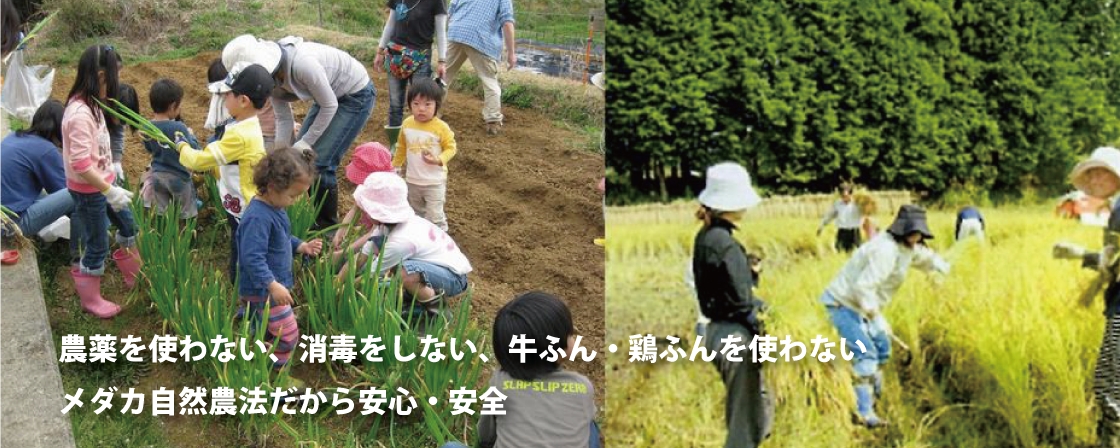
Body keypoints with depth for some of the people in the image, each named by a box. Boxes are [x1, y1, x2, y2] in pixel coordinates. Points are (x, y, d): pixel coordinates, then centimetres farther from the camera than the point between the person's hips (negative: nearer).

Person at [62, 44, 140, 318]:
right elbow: (80, 165, -30)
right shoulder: (80, 114, -29)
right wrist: (110, 191, -27)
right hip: (88, 190, -9)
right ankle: (91, 300, 24)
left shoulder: (91, 105, 1)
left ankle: (135, 276, 42)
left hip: (102, 182, 9)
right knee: (97, 245, 5)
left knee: (128, 225, 22)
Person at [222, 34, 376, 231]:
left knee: (321, 161, -10)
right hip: (330, 95, 8)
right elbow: (283, 117, -2)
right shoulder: (271, 76, -13)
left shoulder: (302, 64, -37)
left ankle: (328, 226, 8)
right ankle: (317, 216, 25)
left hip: (357, 94, -8)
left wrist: (305, 143, -17)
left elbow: (329, 106, -25)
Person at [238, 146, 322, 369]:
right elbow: (253, 258, -32)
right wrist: (273, 285, -35)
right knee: (287, 335, -7)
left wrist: (302, 247, 4)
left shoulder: (275, 208, 5)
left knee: (270, 334, 21)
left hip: (274, 285, 11)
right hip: (262, 290, -11)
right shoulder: (258, 218, -28)